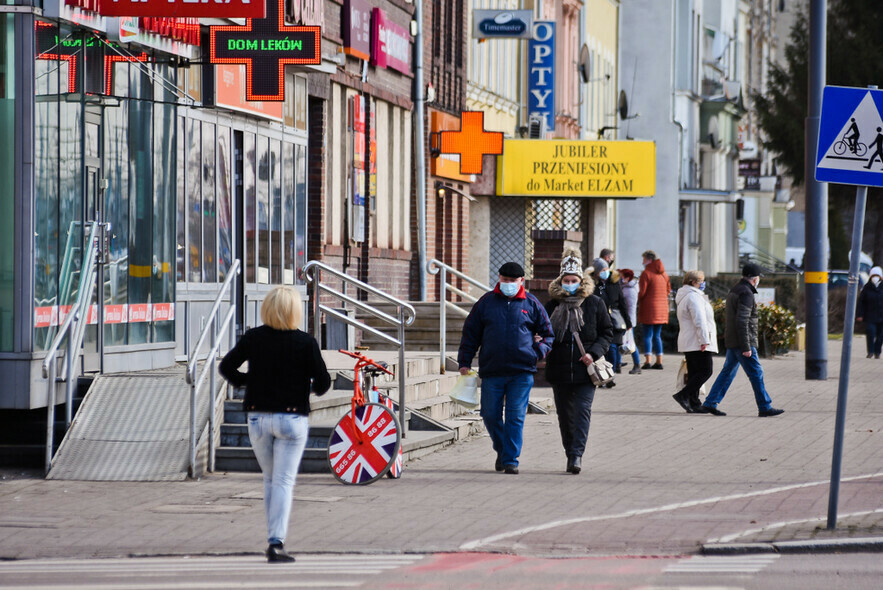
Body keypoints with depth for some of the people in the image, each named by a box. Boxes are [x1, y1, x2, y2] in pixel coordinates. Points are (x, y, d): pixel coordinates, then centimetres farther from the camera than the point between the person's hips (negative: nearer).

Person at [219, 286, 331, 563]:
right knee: (284, 481, -3)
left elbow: (226, 367, 0)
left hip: (258, 418, 3)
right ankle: (276, 542, -14)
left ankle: (274, 538, 21)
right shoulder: (305, 342, -10)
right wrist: (315, 389, 15)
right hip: (292, 418, -3)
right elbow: (323, 381, -8)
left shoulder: (253, 338, -4)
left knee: (270, 479, 18)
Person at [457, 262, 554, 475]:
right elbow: (470, 333, 12)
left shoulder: (531, 304, 6)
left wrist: (539, 352, -2)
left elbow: (547, 333, 15)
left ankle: (511, 460, 0)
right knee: (491, 415, 4)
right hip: (491, 371, 2)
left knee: (516, 417, -5)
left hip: (521, 371, -1)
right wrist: (464, 362, 7)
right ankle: (502, 451, 27)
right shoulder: (486, 302, 7)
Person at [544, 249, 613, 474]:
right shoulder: (552, 306, 8)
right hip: (559, 369, 3)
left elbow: (607, 333, 5)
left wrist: (594, 353, -9)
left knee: (582, 411, -11)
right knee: (565, 415, 8)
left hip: (585, 370, -3)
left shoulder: (594, 303, 3)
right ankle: (570, 453, 19)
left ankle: (577, 454, -15)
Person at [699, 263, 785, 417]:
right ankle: (765, 407, 0)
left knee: (728, 372, 13)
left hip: (732, 341, 10)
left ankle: (709, 404, 12)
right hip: (742, 341, -10)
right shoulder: (746, 294, -17)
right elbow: (742, 322, -23)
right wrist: (746, 347, -23)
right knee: (756, 374, -4)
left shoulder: (734, 291, 14)